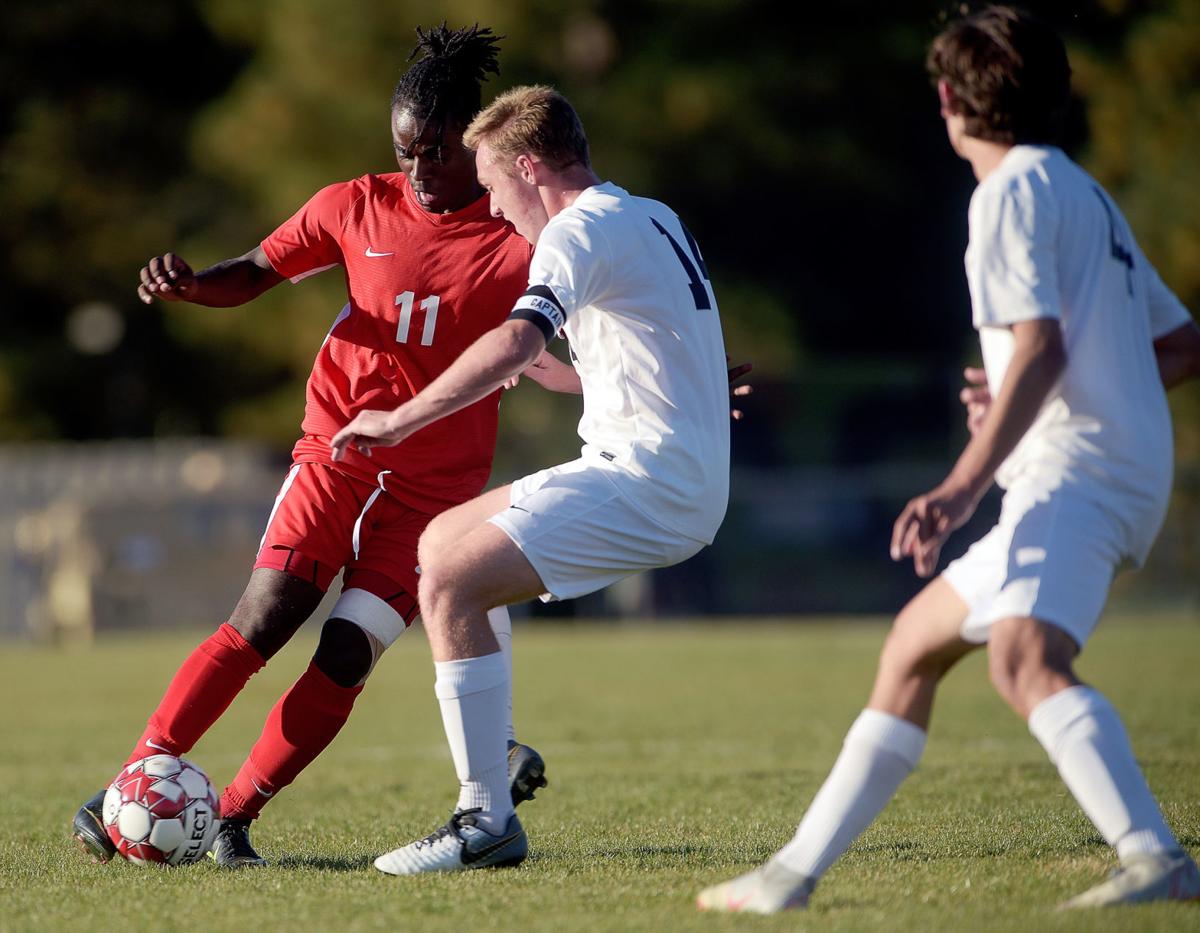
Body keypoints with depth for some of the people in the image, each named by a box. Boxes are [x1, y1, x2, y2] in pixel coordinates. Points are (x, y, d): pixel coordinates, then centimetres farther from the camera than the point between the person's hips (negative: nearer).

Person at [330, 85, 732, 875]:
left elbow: (516, 343, -29)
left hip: (646, 476, -10)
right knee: (444, 540, 17)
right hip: (683, 477, 10)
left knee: (450, 584, -16)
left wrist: (400, 420, -24)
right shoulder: (655, 219, 18)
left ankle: (488, 822, -18)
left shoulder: (582, 230, -12)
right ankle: (496, 755, 18)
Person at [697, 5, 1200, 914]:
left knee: (1024, 658, -31)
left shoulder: (1014, 190, -5)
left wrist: (967, 483, -24)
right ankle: (798, 871, 22)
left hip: (1074, 467, -11)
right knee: (913, 646, 17)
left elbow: (1040, 346, -18)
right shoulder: (1086, 194, 25)